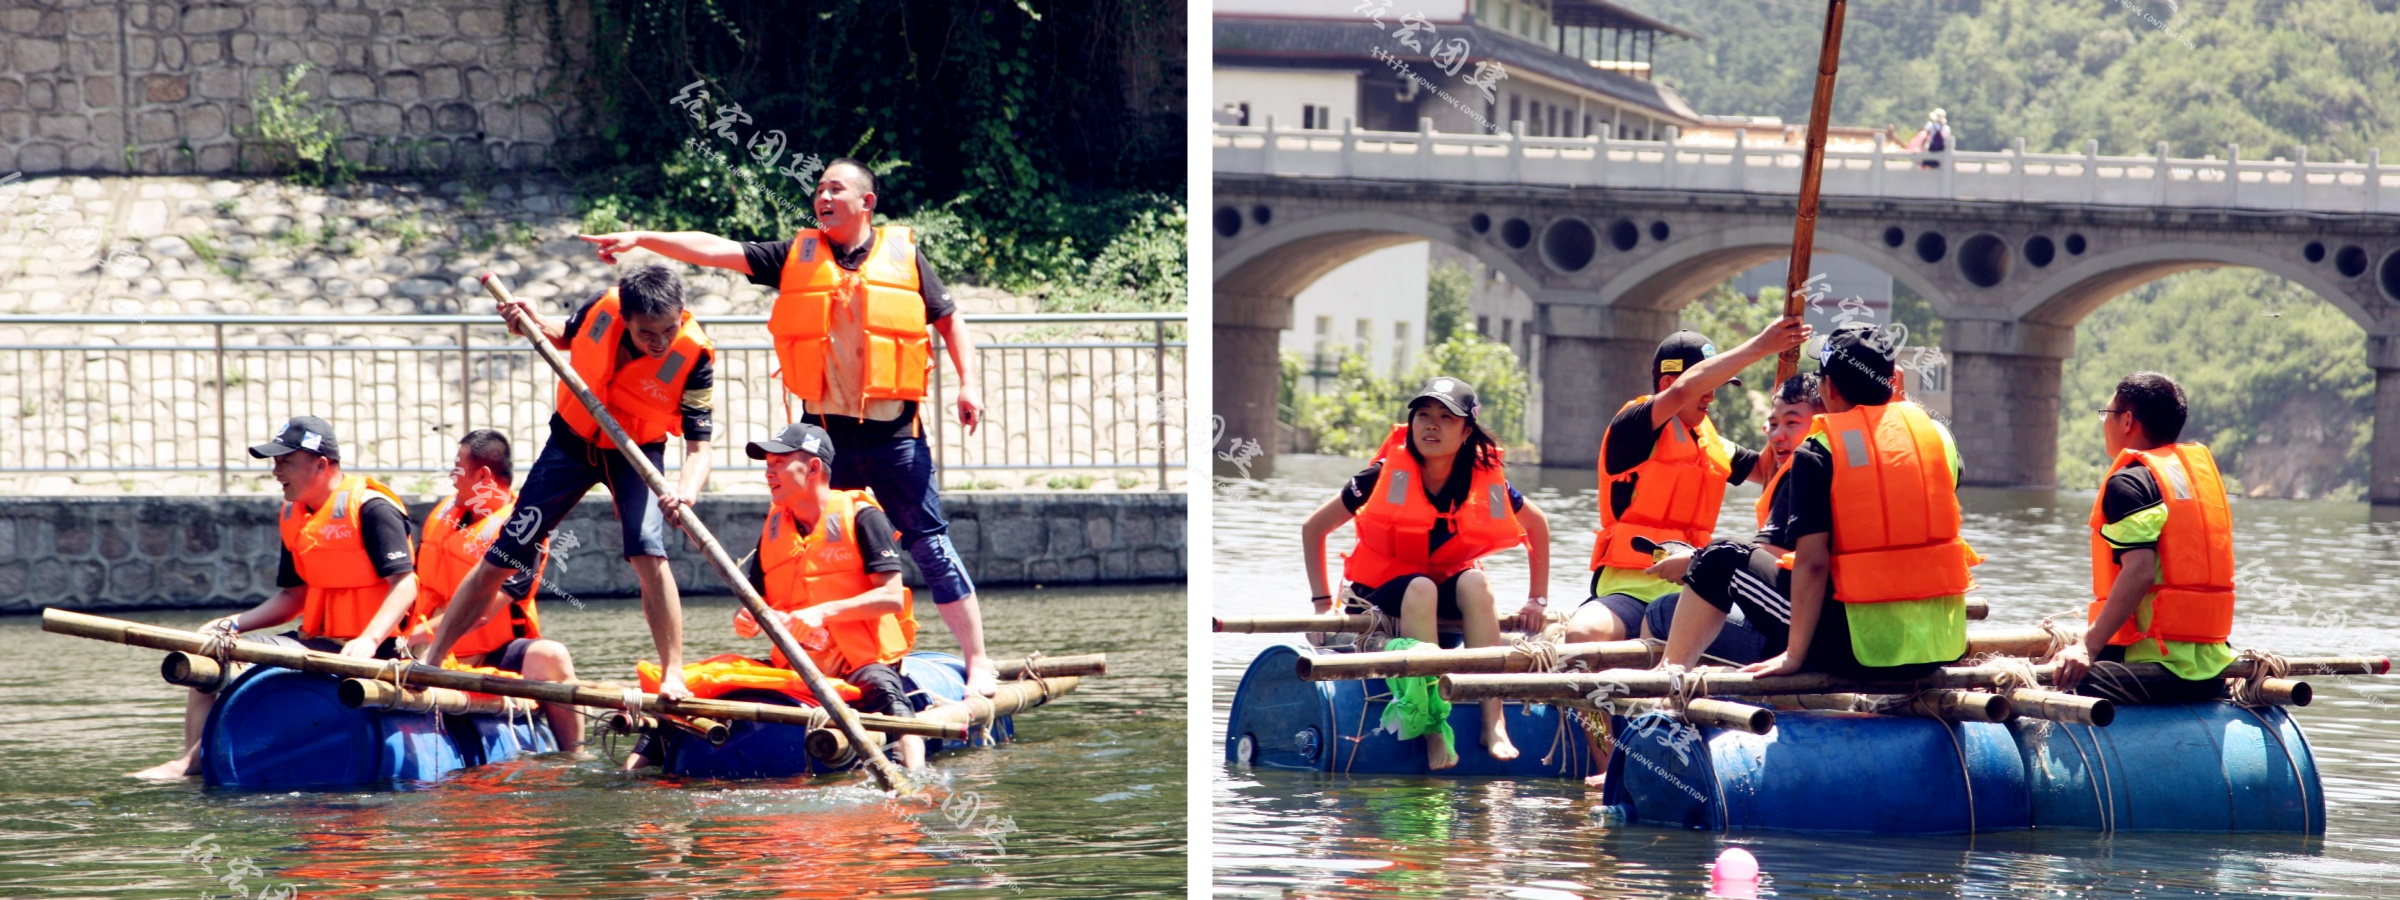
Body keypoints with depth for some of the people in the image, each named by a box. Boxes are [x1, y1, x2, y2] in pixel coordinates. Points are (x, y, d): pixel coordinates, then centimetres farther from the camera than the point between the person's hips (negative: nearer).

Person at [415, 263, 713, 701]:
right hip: (573, 440, 2)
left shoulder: (694, 356, -30)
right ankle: (429, 660, 14)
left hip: (637, 452, -2)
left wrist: (687, 490, -52)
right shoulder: (604, 307, -24)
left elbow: (699, 445, -32)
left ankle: (674, 677, -18)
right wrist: (536, 325, -20)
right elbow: (567, 338, 1)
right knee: (502, 558, 3)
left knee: (648, 554, -27)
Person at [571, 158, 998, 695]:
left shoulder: (904, 256, 5)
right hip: (825, 430, 2)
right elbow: (716, 250, -1)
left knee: (930, 546, -3)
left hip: (894, 432, -2)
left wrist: (966, 382, 1)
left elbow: (948, 320, 14)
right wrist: (642, 239, -11)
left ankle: (978, 662, 0)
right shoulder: (796, 257, 7)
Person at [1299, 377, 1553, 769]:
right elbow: (1313, 528, -6)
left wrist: (1538, 600, 5)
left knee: (1475, 580, -30)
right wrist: (1323, 604, -11)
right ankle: (1433, 729, -42)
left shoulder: (1485, 482, -8)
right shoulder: (1387, 476, -14)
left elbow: (1537, 526, 11)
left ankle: (1493, 723, -37)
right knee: (1420, 588, -35)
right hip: (1381, 597, -2)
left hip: (1449, 601, 2)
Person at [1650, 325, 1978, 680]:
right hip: (1943, 646, 6)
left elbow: (1812, 561, -13)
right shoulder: (1938, 434, 6)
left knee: (1721, 560, 10)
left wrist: (1793, 655, -9)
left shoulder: (1819, 452, -6)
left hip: (1865, 647, -6)